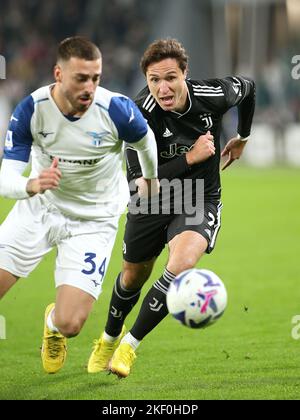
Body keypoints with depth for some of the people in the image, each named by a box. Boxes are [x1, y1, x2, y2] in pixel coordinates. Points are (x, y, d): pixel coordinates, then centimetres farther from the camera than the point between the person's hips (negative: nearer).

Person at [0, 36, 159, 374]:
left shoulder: (117, 110, -23)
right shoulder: (30, 111, -20)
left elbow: (145, 140, 1)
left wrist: (151, 177, 21)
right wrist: (32, 185, -45)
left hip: (93, 221, -1)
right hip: (39, 208, 2)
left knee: (69, 324, -12)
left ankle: (53, 325, 27)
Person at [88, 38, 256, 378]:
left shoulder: (212, 95, -20)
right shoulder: (140, 115, -26)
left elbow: (247, 87, 5)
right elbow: (139, 180, -27)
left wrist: (242, 138, 17)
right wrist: (190, 158, -31)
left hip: (200, 200, 0)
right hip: (152, 201, 0)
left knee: (182, 263, -27)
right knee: (134, 274, 17)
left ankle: (130, 344, -10)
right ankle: (109, 338, 50)